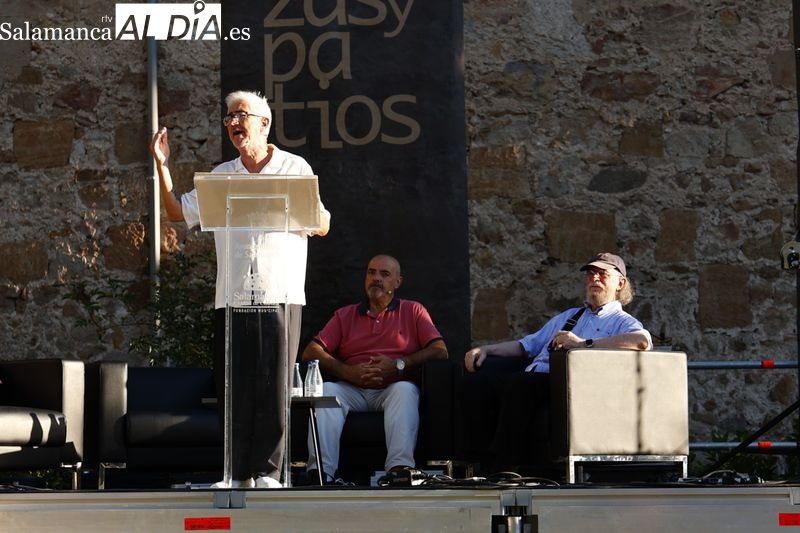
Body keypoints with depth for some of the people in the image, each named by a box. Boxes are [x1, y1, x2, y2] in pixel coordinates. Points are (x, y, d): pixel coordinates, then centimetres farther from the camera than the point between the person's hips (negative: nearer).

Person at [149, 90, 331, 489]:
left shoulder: (295, 168, 8)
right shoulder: (220, 177, 16)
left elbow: (323, 226, 9)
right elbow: (178, 213, 14)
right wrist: (162, 166, 5)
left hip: (281, 295, -3)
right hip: (232, 298, 3)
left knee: (274, 385, -6)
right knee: (234, 387, 1)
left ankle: (268, 471, -3)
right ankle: (238, 473, 5)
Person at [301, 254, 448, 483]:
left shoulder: (413, 311, 18)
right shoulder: (344, 315, 22)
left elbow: (440, 351, 4)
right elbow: (311, 351, 9)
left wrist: (399, 366, -10)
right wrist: (348, 372, -9)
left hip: (392, 389, -2)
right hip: (352, 390, 2)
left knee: (405, 390, -36)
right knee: (327, 389, -30)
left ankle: (399, 470, -52)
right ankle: (320, 472, -45)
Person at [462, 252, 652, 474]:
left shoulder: (622, 322, 12)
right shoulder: (568, 316, 37)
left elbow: (643, 340, -12)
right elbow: (528, 345, 38)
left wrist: (585, 344, -17)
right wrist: (486, 349, 21)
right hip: (532, 377, 7)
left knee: (519, 383, -37)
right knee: (475, 382, -20)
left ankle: (501, 468, -33)